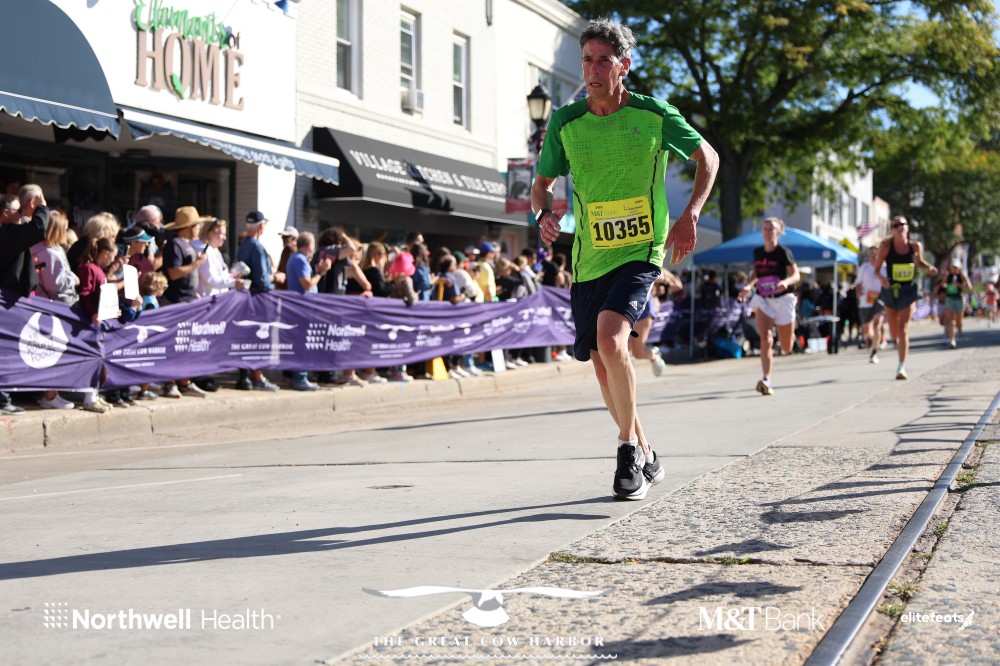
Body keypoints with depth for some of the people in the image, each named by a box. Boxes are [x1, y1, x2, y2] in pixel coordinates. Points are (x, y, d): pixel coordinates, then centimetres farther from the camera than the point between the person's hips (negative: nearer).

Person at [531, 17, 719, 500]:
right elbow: (542, 184, 10)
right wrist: (544, 213, -13)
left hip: (640, 253, -4)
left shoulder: (655, 115, -6)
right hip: (588, 260, 4)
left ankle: (628, 448, -7)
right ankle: (645, 457, 30)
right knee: (603, 365, 10)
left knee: (610, 340, -26)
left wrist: (690, 215, -6)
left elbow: (707, 157, 8)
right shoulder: (565, 122, 0)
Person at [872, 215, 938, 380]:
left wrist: (929, 268, -4)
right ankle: (897, 343, 51)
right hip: (890, 290, 1)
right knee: (894, 330, 13)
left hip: (908, 291, -1)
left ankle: (901, 367, -13)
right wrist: (881, 278, -25)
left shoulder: (916, 246, -3)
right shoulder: (886, 247, -8)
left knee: (903, 328, -13)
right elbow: (876, 268, -4)